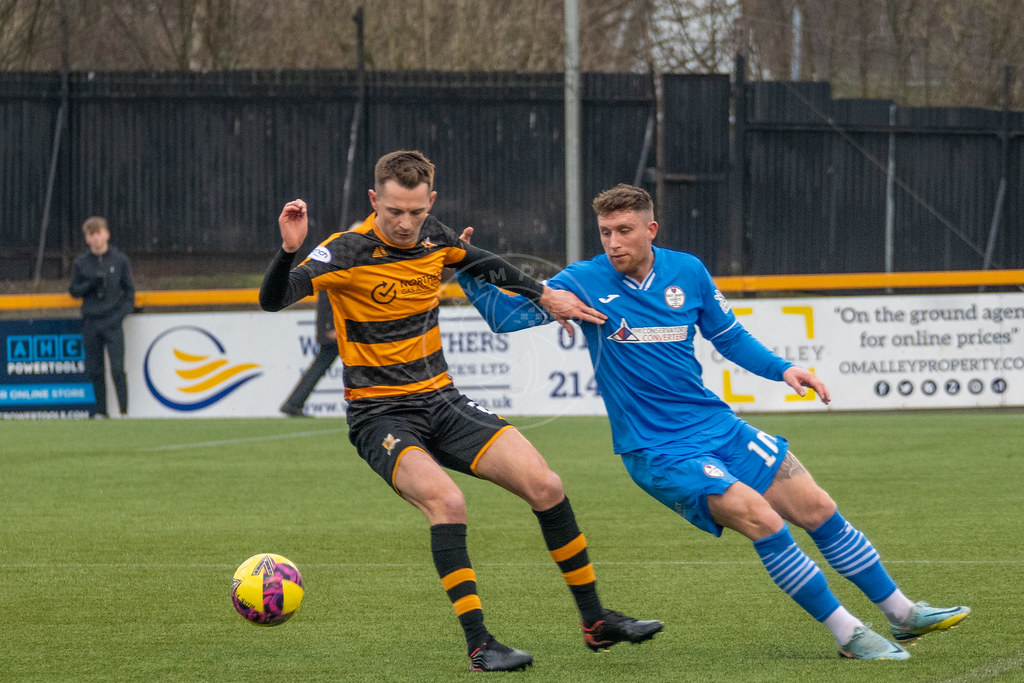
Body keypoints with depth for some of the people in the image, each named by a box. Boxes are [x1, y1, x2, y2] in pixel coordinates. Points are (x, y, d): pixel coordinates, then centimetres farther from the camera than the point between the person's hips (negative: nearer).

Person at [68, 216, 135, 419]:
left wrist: (125, 310, -6)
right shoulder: (80, 263, 8)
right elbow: (74, 290, 10)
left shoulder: (120, 260, 5)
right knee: (94, 370, 3)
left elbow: (129, 288, 9)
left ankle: (124, 411, -9)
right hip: (90, 321, 2)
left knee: (117, 369, -10)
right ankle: (100, 411, 11)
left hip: (112, 320, -2)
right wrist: (91, 284, -8)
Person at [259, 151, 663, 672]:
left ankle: (595, 621, 10)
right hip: (380, 414, -6)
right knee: (446, 501, -31)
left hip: (441, 402, 6)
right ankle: (478, 645, -24)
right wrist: (289, 250, -45)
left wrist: (544, 295, 18)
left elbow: (486, 266, 22)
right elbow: (273, 299, -28)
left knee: (545, 485, -5)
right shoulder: (348, 252, -17)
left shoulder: (433, 237, 1)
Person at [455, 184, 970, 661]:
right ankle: (848, 635, -10)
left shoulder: (687, 272, 2)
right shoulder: (585, 282, -8)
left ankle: (903, 615, 20)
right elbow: (506, 315, -8)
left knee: (817, 510, 4)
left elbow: (728, 336, 15)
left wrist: (782, 369, 2)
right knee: (763, 521, -21)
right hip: (657, 452, -5)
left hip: (716, 425, 5)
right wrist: (467, 271, -23)